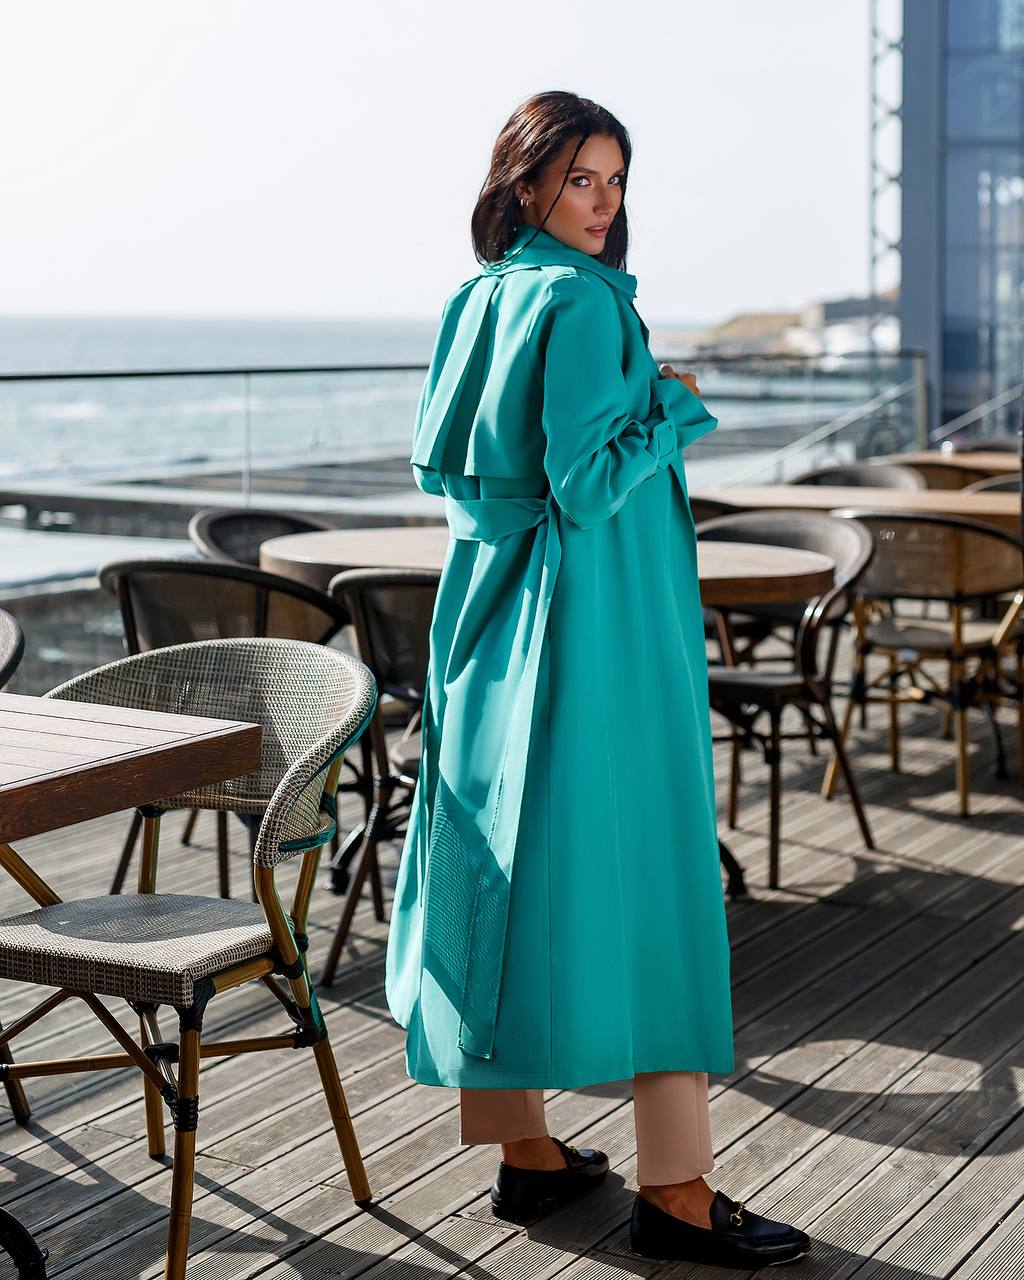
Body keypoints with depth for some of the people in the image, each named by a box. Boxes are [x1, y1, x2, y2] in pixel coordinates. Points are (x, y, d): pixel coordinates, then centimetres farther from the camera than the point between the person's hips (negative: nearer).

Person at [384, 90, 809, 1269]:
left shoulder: (474, 301, 12)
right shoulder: (583, 303, -14)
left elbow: (438, 464, 18)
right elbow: (590, 480, -20)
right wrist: (675, 406, -7)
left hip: (492, 618, 9)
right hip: (592, 624, -9)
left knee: (507, 869, 11)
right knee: (634, 872, -5)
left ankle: (523, 1147, 21)